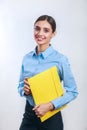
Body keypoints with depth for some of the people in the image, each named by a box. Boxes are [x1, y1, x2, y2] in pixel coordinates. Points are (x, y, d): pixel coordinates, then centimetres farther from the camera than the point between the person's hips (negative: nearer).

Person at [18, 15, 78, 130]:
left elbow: (72, 92, -10)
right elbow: (20, 86, 10)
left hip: (51, 116, -3)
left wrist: (50, 105, -21)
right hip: (29, 113, 4)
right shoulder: (27, 58, 0)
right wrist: (24, 90, -12)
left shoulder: (60, 59, -14)